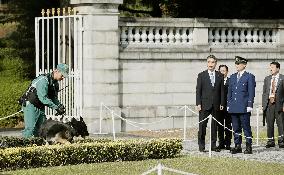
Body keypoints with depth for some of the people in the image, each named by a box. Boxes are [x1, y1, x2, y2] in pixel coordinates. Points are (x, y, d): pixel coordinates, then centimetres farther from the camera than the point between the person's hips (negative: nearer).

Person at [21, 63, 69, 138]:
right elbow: (43, 98, -29)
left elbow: (54, 98, 12)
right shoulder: (44, 80, -22)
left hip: (40, 107, 9)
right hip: (30, 105, -9)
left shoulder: (55, 83, 7)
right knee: (30, 128, -15)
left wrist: (60, 105, -9)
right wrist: (56, 107, -28)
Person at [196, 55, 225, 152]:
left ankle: (213, 145, 13)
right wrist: (198, 104, -8)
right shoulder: (201, 75, 3)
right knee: (202, 125, -3)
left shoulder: (220, 76, 9)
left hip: (216, 105, 2)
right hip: (205, 104, -2)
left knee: (215, 125, 6)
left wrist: (221, 103, 1)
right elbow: (198, 90, 0)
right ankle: (201, 146, 2)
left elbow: (222, 91, 9)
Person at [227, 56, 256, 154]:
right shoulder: (232, 77, 15)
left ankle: (249, 147, 2)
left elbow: (251, 92, -5)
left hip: (244, 107, -5)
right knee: (236, 128, 8)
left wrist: (250, 105, -11)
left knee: (246, 127, -3)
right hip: (234, 107, 5)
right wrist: (228, 105, 11)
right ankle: (237, 146, 14)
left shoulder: (249, 77, -1)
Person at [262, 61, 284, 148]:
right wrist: (263, 104, 8)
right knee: (269, 123, 7)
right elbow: (264, 92, 15)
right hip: (269, 103, 4)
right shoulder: (267, 79, 14)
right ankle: (270, 141, 14)